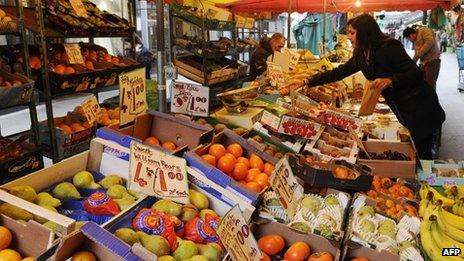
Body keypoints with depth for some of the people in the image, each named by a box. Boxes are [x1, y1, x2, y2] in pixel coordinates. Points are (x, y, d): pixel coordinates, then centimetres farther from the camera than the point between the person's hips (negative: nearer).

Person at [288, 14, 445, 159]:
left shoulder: (388, 47, -19)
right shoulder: (361, 56, 5)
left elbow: (416, 73, -19)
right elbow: (338, 73, 6)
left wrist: (390, 80, -35)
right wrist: (307, 82, 2)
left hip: (420, 109, -7)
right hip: (404, 111, 7)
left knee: (421, 155, -1)